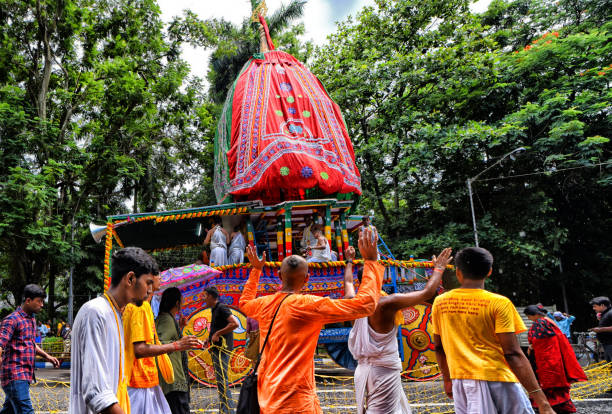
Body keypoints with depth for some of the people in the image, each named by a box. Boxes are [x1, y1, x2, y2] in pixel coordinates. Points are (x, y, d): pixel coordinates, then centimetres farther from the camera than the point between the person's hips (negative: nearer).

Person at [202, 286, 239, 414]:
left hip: (222, 348, -10)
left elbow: (235, 323, -24)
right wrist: (209, 339, 14)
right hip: (217, 348, 10)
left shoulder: (221, 307, -13)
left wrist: (217, 334, -19)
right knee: (220, 379, 14)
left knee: (222, 379, -10)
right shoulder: (214, 309, 17)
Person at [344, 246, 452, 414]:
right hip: (385, 370, -8)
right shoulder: (387, 303, -18)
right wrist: (439, 268, 2)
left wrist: (350, 261, 42)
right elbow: (427, 292, -15)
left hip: (363, 367, 8)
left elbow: (348, 282, 25)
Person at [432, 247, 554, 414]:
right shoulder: (499, 303, -7)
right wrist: (541, 400, -9)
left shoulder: (440, 303, 4)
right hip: (496, 380, -3)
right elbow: (513, 353, -12)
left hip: (460, 379, 4)